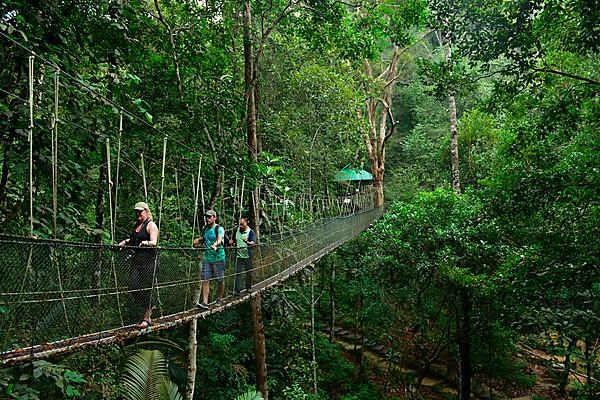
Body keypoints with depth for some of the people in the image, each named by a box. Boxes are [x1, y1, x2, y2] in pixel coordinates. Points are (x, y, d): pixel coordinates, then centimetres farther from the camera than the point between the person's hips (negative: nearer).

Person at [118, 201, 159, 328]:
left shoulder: (151, 225, -4)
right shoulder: (136, 225, 18)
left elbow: (154, 243, -16)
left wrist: (146, 242, -36)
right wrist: (125, 242, 21)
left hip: (149, 261, -7)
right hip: (136, 260, 7)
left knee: (145, 289, -4)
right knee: (133, 287, -1)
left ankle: (146, 318, 7)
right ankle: (149, 307, 20)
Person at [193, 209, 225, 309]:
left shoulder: (219, 228, -9)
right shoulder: (205, 228, 10)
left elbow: (219, 239, -28)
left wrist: (215, 245, -48)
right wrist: (198, 240, 8)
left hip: (218, 258, -5)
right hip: (207, 257, 5)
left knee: (220, 280, 6)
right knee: (205, 280, -3)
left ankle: (219, 299, 24)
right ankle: (205, 302, -3)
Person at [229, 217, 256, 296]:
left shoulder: (251, 232, -8)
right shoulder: (237, 230, 6)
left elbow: (253, 243, -22)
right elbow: (232, 239, 23)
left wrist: (248, 242, -42)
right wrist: (230, 243, 5)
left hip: (248, 256, -2)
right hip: (238, 256, 2)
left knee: (249, 273, 11)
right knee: (238, 273, -2)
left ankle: (248, 288, 27)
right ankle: (237, 290, -2)